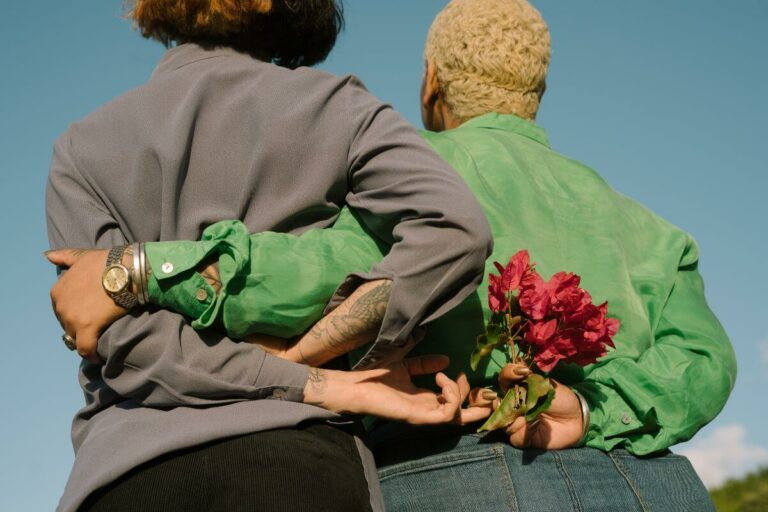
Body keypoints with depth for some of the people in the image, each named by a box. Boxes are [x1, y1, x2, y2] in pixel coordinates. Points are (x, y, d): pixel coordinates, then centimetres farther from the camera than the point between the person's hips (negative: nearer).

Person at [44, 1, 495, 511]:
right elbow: (456, 226, -10)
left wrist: (321, 386, -5)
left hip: (123, 467, 2)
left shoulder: (81, 147, 12)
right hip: (297, 458, -2)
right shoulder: (332, 106, 7)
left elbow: (124, 335, -3)